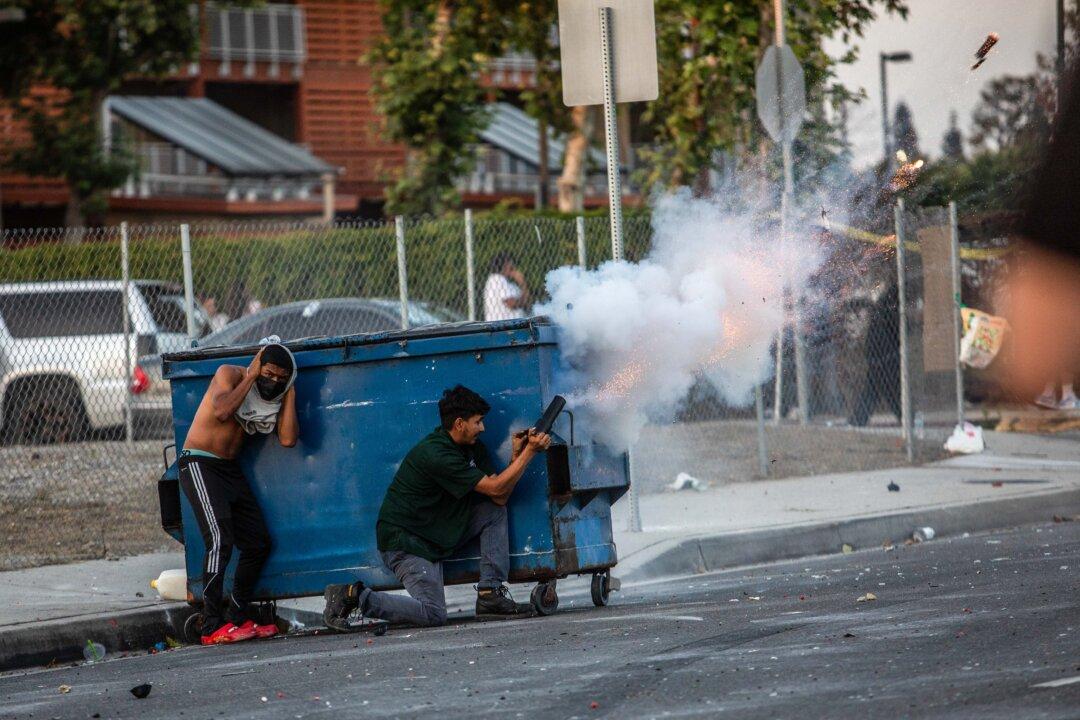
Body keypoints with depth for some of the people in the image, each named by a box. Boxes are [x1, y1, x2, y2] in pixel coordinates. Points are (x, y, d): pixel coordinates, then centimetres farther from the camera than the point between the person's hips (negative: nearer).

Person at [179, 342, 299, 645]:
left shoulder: (276, 396, 8)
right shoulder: (230, 374, -7)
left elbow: (288, 439, -7)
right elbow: (222, 411, -27)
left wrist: (290, 392, -6)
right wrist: (251, 376, -17)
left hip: (230, 469, 8)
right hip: (200, 464, -8)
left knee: (258, 543, 6)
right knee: (220, 539, -21)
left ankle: (237, 618, 18)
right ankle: (213, 627, -25)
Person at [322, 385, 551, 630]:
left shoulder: (472, 447, 5)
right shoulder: (436, 455, -25)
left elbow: (500, 498, -2)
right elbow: (495, 488, -23)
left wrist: (516, 455, -12)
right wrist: (530, 452, -21)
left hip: (437, 535, 10)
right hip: (404, 541, -10)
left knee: (495, 511, 0)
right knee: (433, 614, -16)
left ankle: (490, 594, 0)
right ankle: (354, 596, -5)